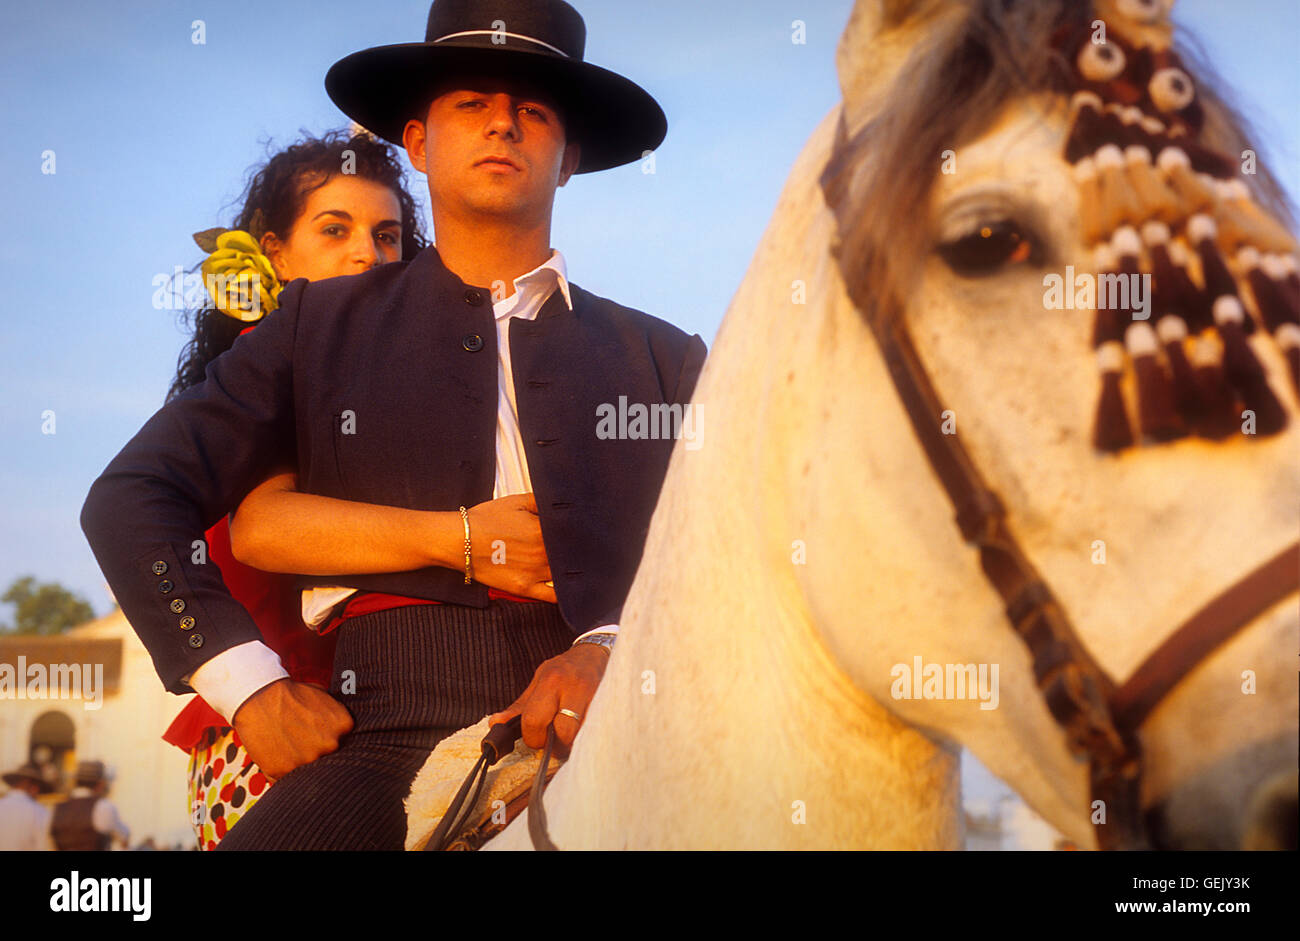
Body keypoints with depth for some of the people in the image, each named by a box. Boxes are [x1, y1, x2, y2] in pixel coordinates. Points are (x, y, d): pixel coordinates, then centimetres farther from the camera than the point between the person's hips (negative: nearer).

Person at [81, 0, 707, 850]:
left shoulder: (664, 358, 21)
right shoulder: (325, 324, 18)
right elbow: (130, 501, 11)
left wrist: (614, 651, -15)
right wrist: (250, 683, -4)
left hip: (608, 739, 1)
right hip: (395, 737, -1)